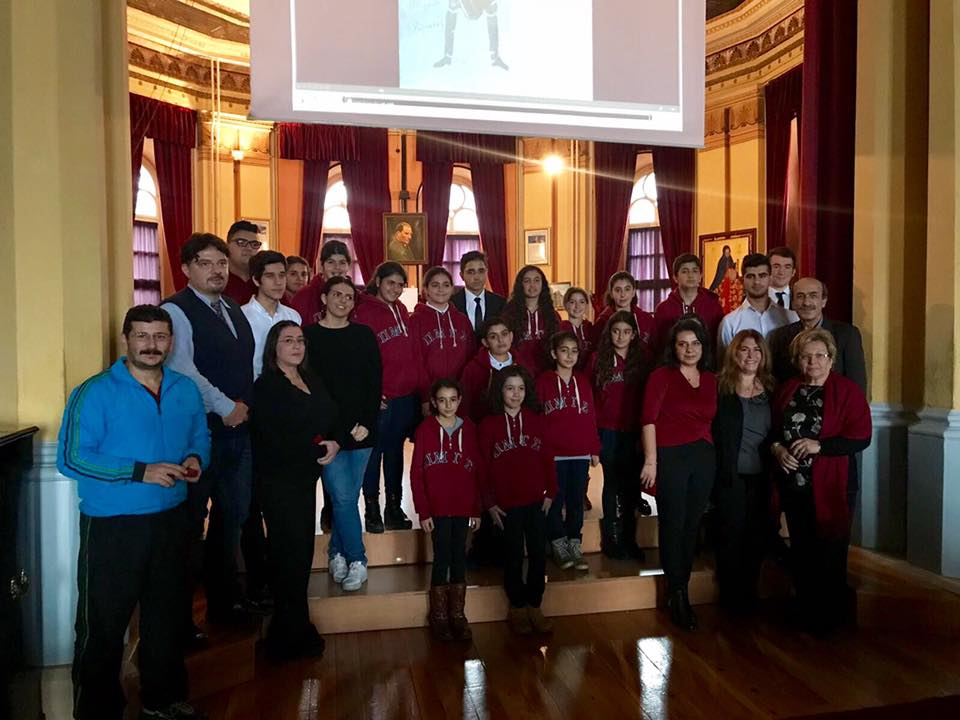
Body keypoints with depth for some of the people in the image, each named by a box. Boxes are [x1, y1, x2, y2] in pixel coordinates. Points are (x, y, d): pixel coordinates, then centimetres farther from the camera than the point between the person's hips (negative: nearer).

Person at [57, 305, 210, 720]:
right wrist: (140, 472, -23)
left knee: (166, 615, 19)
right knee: (103, 624, 5)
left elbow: (200, 436, 15)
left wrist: (196, 458, -8)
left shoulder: (186, 390, 5)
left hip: (171, 519, 6)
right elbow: (71, 457, -17)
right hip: (111, 526, -5)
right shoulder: (95, 392, -12)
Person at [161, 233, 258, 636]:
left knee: (233, 516, 16)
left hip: (238, 428, 8)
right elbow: (182, 369, -19)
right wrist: (225, 406, -17)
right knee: (191, 521, 1)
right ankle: (180, 613, 16)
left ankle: (226, 597, 31)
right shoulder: (176, 311, -8)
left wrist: (248, 405, 8)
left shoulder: (235, 312, 16)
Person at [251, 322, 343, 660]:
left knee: (302, 550, 10)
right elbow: (273, 439, -18)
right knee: (291, 552, -4)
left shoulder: (312, 381, 13)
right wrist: (317, 448, -11)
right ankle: (293, 637, 10)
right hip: (279, 480, -7)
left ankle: (293, 628, 23)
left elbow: (333, 419, 13)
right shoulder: (266, 386, -9)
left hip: (305, 477, 7)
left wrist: (335, 443, -8)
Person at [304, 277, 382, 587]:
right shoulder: (310, 336, 1)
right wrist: (342, 429, -8)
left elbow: (375, 383, 5)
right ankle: (356, 560, 10)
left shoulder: (364, 335, 8)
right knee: (343, 498, -5)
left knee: (347, 496, 8)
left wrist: (366, 423, -6)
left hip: (363, 430, 3)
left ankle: (337, 553, 27)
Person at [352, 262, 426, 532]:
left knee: (395, 451, 14)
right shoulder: (363, 312, -6)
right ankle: (372, 510, 14)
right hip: (381, 398, -6)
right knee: (375, 452, 3)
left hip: (406, 396, 6)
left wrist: (421, 386, 8)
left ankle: (394, 508, 24)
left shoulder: (401, 310, 13)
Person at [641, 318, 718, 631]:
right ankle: (677, 595, 13)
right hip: (670, 457, -5)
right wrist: (651, 460, -14)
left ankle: (680, 590, 24)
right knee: (673, 525, 0)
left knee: (692, 525, 10)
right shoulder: (662, 375, -3)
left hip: (704, 457, 5)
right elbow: (649, 418, -9)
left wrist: (710, 451, 5)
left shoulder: (710, 380, 12)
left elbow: (710, 420, 13)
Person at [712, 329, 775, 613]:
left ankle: (749, 591, 27)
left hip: (761, 475, 4)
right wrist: (720, 468, -11)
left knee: (757, 534, 9)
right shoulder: (720, 388, -5)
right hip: (731, 475, -4)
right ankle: (730, 594, 20)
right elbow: (712, 431, -7)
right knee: (732, 533, 4)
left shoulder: (770, 390, 8)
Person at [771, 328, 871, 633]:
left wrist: (819, 445, -19)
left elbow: (861, 438, -11)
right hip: (792, 483, 5)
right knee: (800, 550, 14)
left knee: (829, 553, 2)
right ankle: (806, 610, 29)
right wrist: (777, 448, -5)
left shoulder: (848, 391, -4)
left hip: (828, 487, -5)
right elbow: (773, 428, 15)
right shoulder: (787, 390, 11)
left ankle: (831, 615, 20)